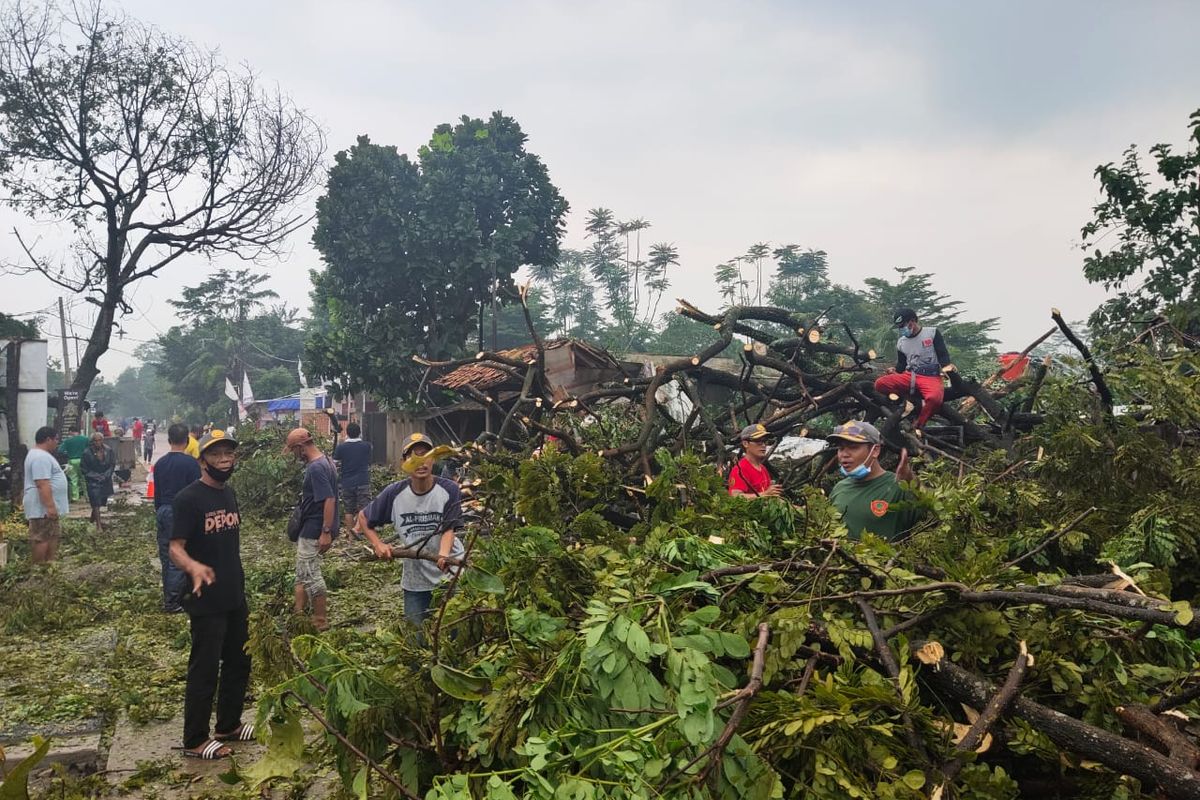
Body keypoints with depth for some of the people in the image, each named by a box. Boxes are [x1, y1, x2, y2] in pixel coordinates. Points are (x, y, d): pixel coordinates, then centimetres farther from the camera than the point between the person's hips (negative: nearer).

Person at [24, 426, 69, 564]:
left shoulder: (40, 454, 17)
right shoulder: (41, 457, -20)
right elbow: (42, 484, -26)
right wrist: (50, 506, -28)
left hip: (48, 507, 11)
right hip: (43, 508, -11)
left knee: (51, 536, 14)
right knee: (42, 538, -6)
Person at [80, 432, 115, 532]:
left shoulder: (108, 450, -3)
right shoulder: (87, 453, -12)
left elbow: (113, 464, 4)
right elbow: (83, 468, -5)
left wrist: (106, 475, -8)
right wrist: (95, 476, -11)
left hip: (106, 480, 4)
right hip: (93, 481, -4)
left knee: (102, 501, 13)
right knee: (96, 502, -8)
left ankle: (93, 517, 40)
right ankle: (98, 525, -5)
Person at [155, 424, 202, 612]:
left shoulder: (160, 463, 7)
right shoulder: (191, 463, -12)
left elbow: (157, 493, 13)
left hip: (163, 513, 6)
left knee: (166, 558, 13)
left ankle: (169, 596, 22)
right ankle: (172, 602, 1)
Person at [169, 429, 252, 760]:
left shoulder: (229, 493, 8)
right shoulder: (188, 498, -16)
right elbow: (175, 548, -21)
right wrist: (194, 567, -42)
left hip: (236, 597, 8)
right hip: (207, 601, -8)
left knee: (239, 662, 17)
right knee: (205, 669, 2)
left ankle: (229, 725, 34)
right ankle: (195, 740, 17)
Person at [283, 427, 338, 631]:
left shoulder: (316, 468, -23)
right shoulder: (324, 461, 8)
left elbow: (329, 500, -28)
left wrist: (326, 532, -27)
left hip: (314, 530, -10)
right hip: (309, 528, 10)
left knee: (310, 575, -1)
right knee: (303, 571, 20)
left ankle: (321, 623, 9)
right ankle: (299, 613, 32)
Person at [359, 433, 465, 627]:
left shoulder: (449, 489, -12)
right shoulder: (394, 493, -6)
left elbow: (449, 529, -14)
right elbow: (363, 517, 9)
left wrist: (443, 556, -33)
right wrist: (378, 544, -4)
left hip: (449, 574, -2)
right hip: (414, 580, 2)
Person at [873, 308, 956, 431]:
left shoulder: (932, 332, 5)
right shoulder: (901, 342, 17)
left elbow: (942, 354, 1)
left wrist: (946, 366, -21)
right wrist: (895, 371, -1)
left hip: (931, 377, -4)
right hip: (909, 376, 5)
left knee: (934, 399, -40)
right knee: (880, 383, -23)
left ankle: (917, 427, -20)